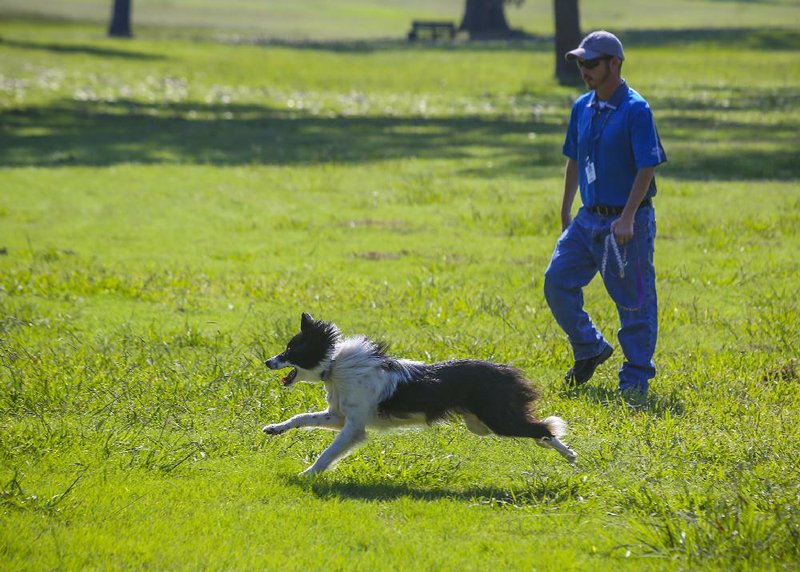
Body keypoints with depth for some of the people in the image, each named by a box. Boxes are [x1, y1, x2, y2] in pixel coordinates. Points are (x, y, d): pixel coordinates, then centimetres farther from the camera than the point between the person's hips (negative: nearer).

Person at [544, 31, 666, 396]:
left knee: (634, 298, -1)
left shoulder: (635, 110, -13)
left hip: (627, 220, -7)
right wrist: (565, 211, 20)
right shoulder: (582, 108, 9)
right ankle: (590, 349, 19)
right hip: (588, 217, 7)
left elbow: (647, 168, -17)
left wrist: (627, 219, -24)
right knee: (558, 281, 1)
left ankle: (636, 376, 9)